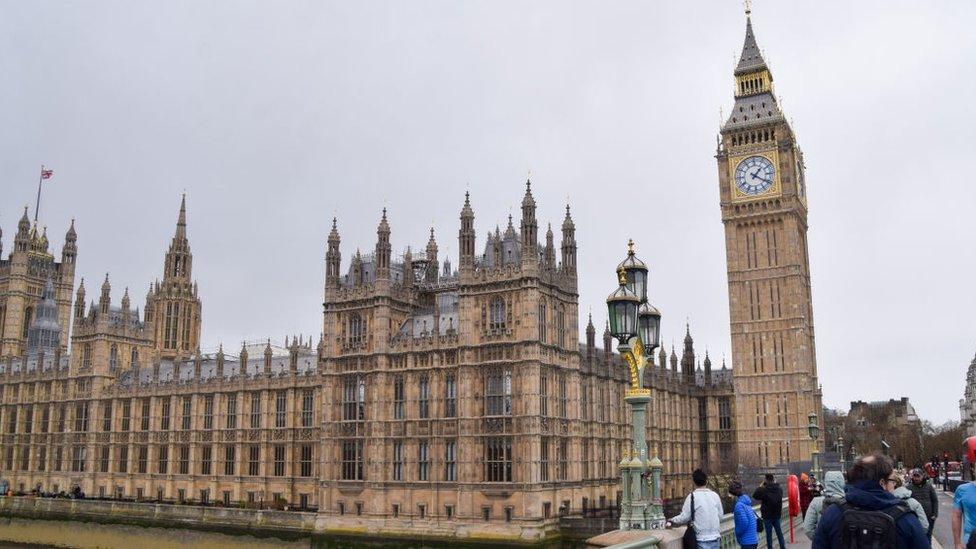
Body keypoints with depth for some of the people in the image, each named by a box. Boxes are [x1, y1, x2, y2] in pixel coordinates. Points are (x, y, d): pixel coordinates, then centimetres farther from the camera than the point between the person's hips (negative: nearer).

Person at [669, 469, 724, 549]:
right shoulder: (715, 495, 2)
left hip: (702, 538, -4)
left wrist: (672, 520, 8)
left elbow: (684, 517, -10)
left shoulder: (692, 496, -12)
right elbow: (720, 516, 9)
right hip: (715, 537, 4)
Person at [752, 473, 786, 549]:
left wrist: (760, 487, 1)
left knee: (769, 534, 4)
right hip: (777, 514, 5)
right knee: (779, 533, 14)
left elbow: (755, 496, -7)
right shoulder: (779, 489, -2)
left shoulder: (764, 490, -20)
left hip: (767, 515, -5)